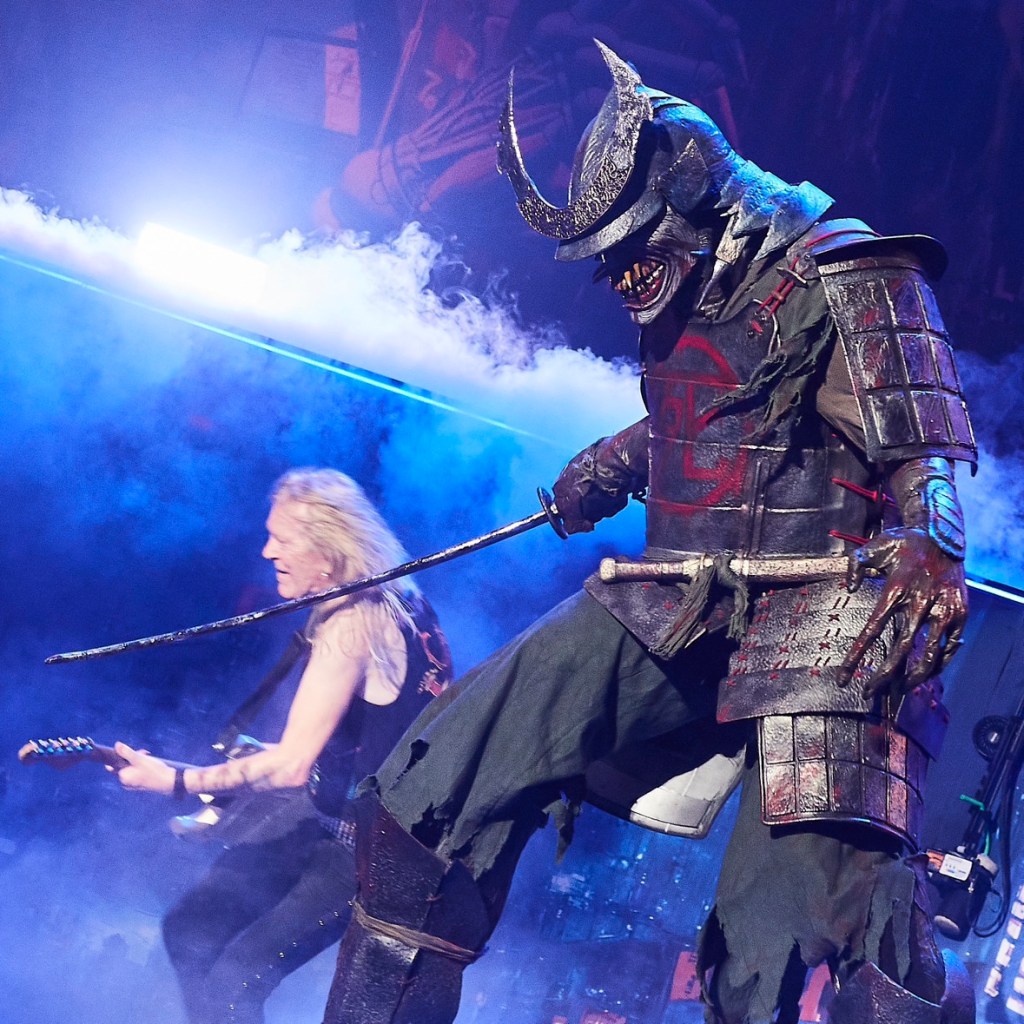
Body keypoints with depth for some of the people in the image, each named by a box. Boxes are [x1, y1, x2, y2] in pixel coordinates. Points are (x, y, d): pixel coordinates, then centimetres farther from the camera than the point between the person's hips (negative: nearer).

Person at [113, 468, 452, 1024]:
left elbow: (291, 765, -26)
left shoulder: (352, 626, -24)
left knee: (238, 976, -19)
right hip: (330, 813, 10)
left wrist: (175, 780, -18)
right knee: (191, 928, 9)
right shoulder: (390, 600, 5)